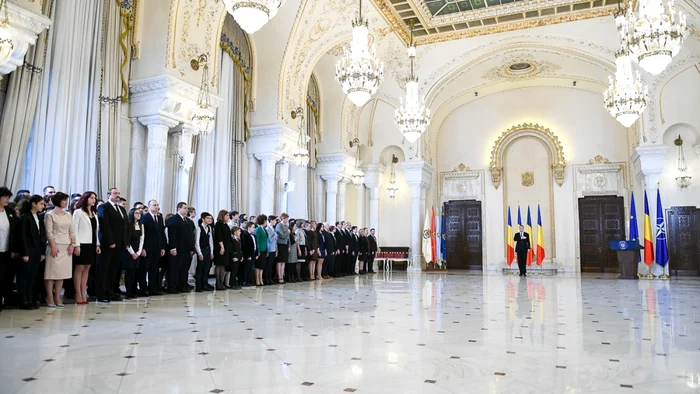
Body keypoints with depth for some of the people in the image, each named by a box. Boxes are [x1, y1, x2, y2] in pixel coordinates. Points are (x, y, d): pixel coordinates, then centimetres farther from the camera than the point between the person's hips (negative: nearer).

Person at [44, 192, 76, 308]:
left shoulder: (68, 215, 14)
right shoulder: (50, 215, -2)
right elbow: (49, 232, -8)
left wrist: (72, 244, 0)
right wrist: (53, 246, -14)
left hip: (67, 247, 5)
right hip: (55, 246, -5)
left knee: (62, 272, 5)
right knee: (51, 272, -2)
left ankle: (57, 297, 11)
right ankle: (50, 298, 4)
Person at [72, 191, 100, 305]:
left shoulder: (94, 213, 15)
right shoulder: (78, 212, -2)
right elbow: (74, 230, -8)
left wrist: (97, 244, 9)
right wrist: (76, 245, -14)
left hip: (91, 244, 6)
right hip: (82, 244, -6)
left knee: (87, 269, 7)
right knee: (79, 268, -1)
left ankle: (84, 294, 10)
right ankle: (78, 295, 3)